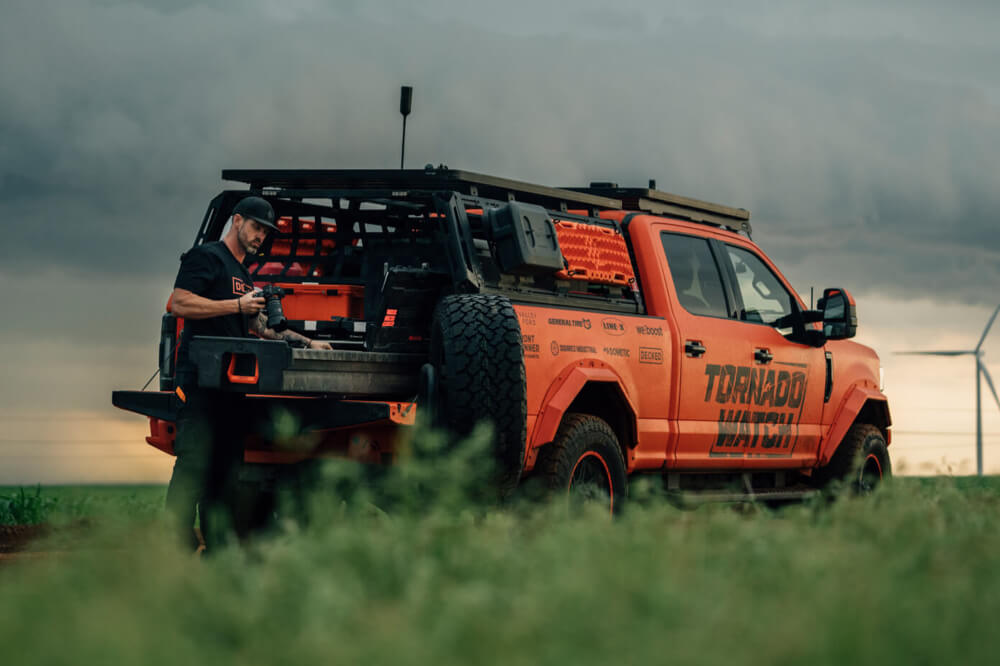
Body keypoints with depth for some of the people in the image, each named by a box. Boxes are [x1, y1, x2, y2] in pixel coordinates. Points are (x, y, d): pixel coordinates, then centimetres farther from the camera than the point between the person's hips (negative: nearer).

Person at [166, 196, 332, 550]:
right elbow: (179, 303, -14)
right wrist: (237, 306, -15)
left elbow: (261, 325, 33)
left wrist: (307, 342, 25)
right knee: (193, 462, -15)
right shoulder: (206, 257, -2)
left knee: (226, 467, 6)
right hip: (199, 382, -9)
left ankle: (219, 546, 7)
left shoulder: (244, 275, 26)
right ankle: (177, 545, -18)